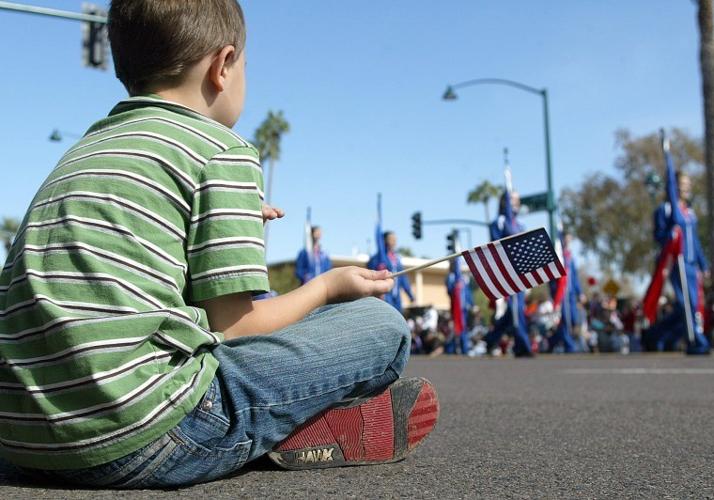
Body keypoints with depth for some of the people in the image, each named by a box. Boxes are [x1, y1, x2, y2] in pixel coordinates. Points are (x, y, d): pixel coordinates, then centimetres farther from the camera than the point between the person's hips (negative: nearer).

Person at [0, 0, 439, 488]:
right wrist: (327, 288, 13)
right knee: (381, 326, -1)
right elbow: (230, 327, -6)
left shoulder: (86, 147, 21)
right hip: (136, 438, -8)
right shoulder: (224, 151, -2)